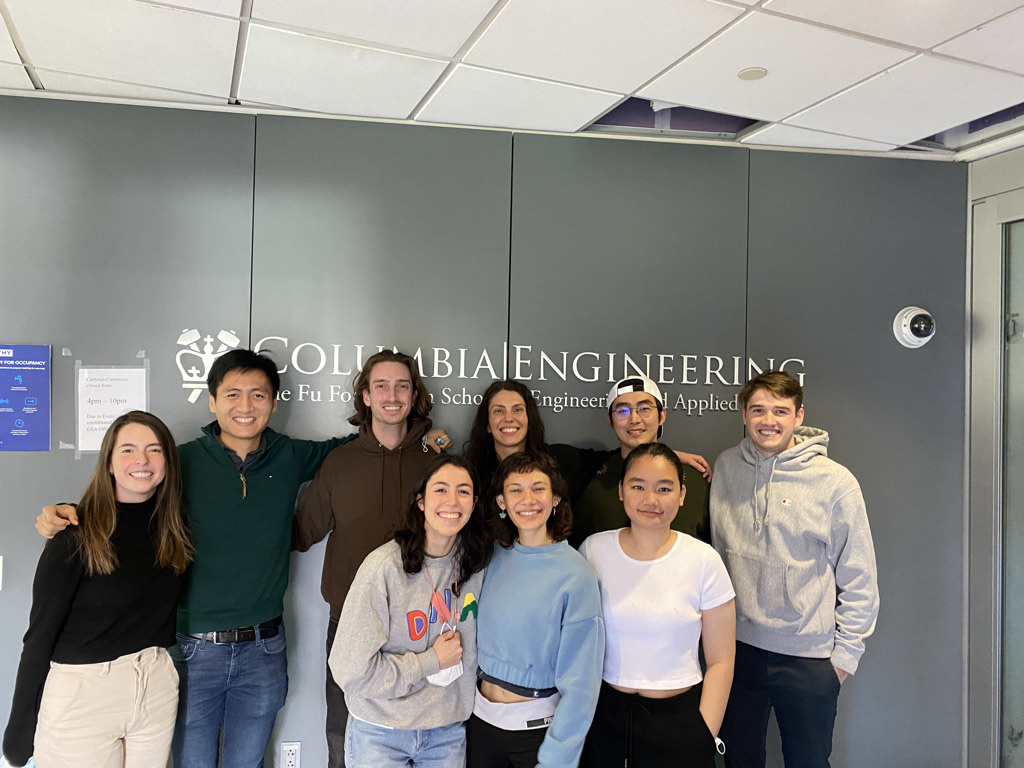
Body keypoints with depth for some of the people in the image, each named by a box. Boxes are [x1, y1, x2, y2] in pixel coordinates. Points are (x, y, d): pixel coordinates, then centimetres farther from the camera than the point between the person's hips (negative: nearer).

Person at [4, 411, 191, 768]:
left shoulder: (173, 530, 1)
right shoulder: (76, 536, -13)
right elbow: (41, 633, -10)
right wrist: (20, 730, -8)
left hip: (157, 689, 4)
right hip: (81, 695, -4)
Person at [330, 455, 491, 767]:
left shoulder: (476, 562, -6)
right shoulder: (385, 566, -22)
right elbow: (351, 670, -21)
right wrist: (431, 661, -16)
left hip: (448, 730, 4)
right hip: (380, 734, -4)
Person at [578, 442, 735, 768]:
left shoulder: (704, 561, -8)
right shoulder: (593, 550, -5)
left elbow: (720, 662, -4)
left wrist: (705, 737, -7)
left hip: (678, 719, -1)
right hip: (604, 715, 1)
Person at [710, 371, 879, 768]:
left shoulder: (835, 481, -9)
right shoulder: (725, 468, 0)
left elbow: (859, 579, -4)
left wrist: (846, 652, -4)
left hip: (809, 657, -2)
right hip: (737, 647, 3)